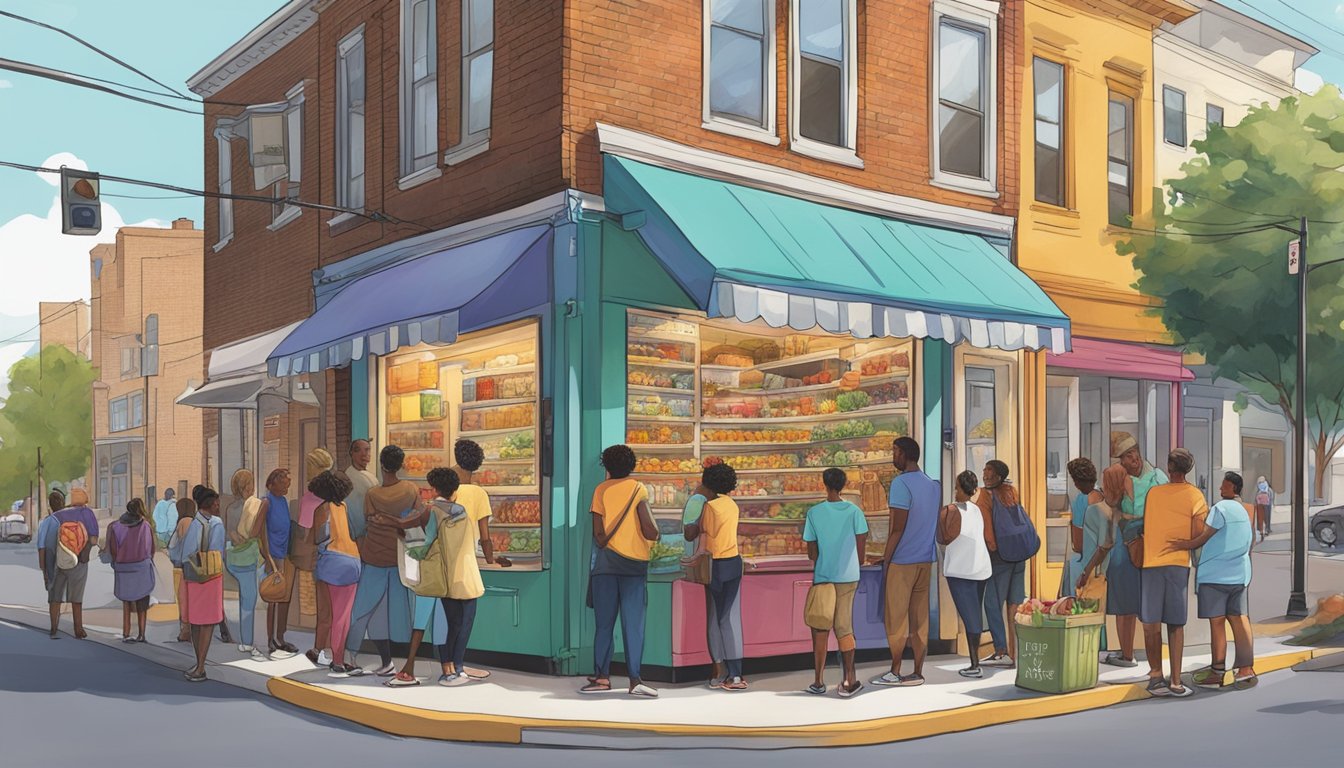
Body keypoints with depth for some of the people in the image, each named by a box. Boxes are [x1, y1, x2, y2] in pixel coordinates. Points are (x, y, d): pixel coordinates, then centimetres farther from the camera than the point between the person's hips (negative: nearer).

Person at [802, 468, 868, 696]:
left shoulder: (814, 513, -5)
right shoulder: (854, 511, -3)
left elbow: (811, 552, -1)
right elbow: (861, 545, -1)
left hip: (823, 576, -1)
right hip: (849, 577, 1)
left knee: (820, 628, 8)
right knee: (844, 627, 6)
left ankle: (819, 681, 11)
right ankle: (849, 680, 3)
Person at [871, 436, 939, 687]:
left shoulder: (901, 483, -13)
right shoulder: (933, 485, 12)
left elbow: (897, 528, -15)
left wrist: (886, 560, -10)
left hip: (902, 561, -7)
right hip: (926, 560, 7)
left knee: (896, 618, 1)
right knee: (920, 617, 8)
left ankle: (895, 673, 5)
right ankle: (918, 672, 9)